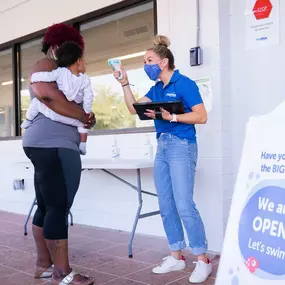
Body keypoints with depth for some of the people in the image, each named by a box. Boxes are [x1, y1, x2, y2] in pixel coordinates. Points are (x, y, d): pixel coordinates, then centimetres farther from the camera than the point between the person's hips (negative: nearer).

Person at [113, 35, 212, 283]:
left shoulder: (184, 83, -8)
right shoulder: (156, 89, 14)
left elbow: (201, 116, -13)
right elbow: (134, 107, 10)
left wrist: (171, 117, -21)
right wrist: (124, 82, 5)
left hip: (182, 147, -8)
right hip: (162, 148, 8)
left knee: (184, 205, -11)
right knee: (166, 207, 8)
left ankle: (203, 261, 1)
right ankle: (177, 257, 18)